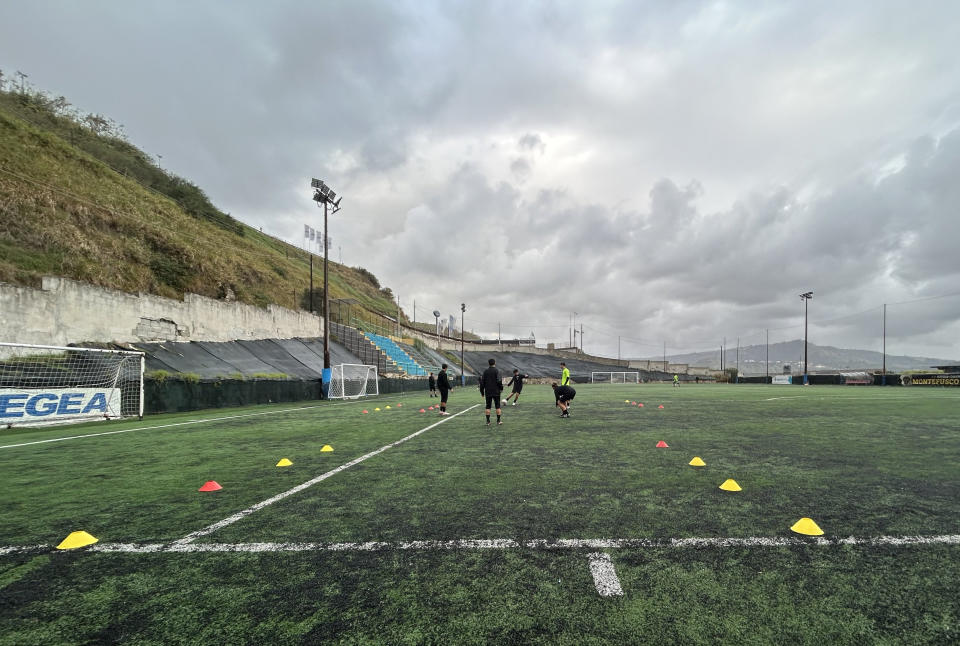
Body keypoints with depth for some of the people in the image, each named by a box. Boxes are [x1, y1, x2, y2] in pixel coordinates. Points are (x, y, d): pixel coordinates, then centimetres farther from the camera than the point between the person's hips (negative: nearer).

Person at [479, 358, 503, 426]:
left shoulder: (485, 371, 4)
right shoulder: (497, 371, -7)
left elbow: (482, 382, 5)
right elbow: (499, 381, -14)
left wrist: (482, 391, 11)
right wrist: (501, 388, 1)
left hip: (488, 392, 3)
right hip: (496, 392, -3)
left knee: (488, 407, 7)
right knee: (497, 406, 5)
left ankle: (488, 421, 4)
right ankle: (499, 421, 6)